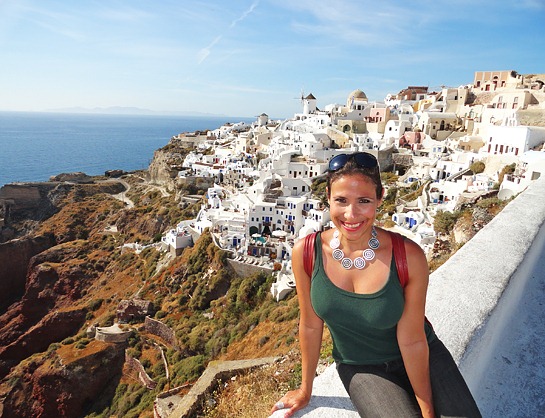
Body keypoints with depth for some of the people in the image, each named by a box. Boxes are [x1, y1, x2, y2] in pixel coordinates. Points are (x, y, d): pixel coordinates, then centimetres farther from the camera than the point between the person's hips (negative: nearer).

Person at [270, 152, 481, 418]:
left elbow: (412, 340, -15)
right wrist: (305, 391, 3)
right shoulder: (306, 252, -20)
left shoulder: (408, 256, -24)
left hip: (421, 356, 1)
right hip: (359, 368, 0)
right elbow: (310, 326, -8)